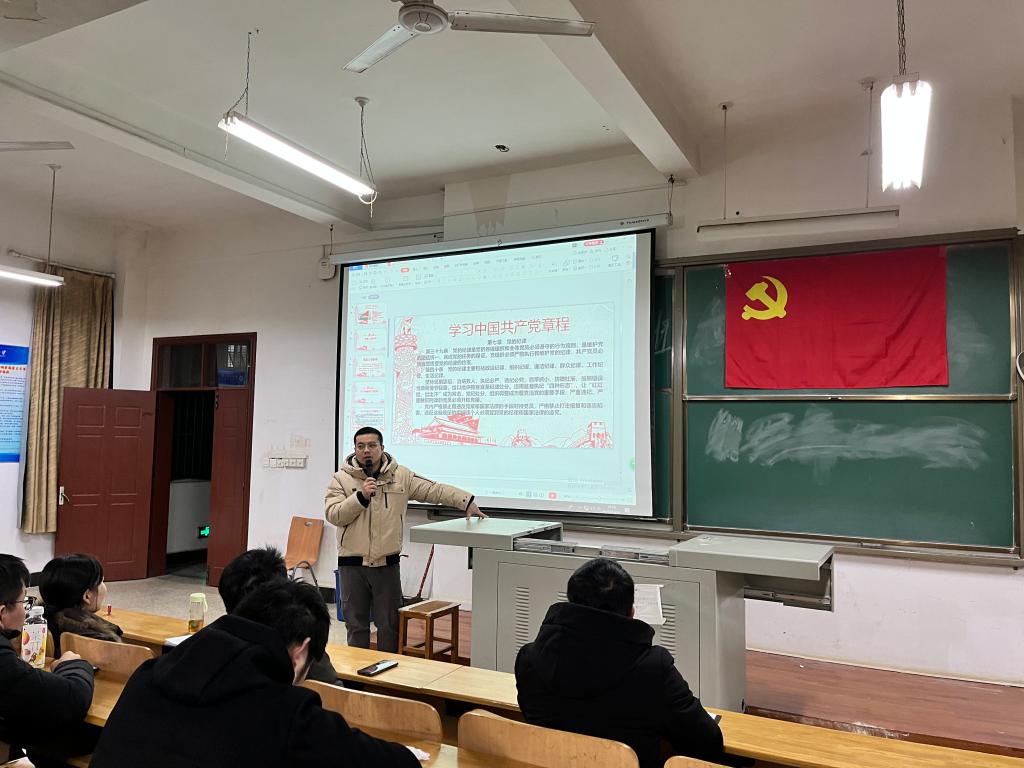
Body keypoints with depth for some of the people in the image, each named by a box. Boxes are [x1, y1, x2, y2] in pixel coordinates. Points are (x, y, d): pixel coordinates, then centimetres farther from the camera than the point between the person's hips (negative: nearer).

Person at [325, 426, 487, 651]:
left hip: (387, 563, 1)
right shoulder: (341, 478, 0)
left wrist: (467, 502, -8)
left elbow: (434, 490, -1)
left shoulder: (400, 475, 1)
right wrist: (361, 496, -19)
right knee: (356, 625, 11)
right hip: (352, 564, 0)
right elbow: (332, 514, -9)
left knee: (389, 626, 9)